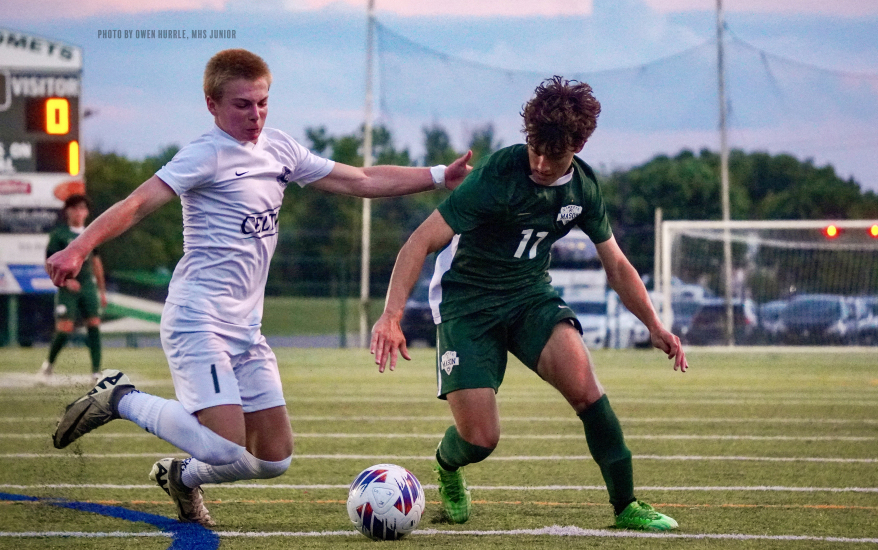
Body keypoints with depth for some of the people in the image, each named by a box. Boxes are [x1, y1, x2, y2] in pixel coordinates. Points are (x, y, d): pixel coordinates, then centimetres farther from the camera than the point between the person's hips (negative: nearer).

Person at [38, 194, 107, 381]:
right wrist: (66, 280, -20)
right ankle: (49, 363, 16)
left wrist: (102, 291, 19)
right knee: (64, 330, -9)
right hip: (68, 289, -4)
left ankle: (96, 372, -6)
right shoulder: (58, 234, -3)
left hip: (88, 287, 4)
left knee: (94, 327, -7)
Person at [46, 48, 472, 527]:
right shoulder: (206, 155, -10)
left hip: (245, 328, 8)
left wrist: (441, 177, 17)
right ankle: (119, 400, -1)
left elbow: (361, 181, 20)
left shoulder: (278, 148, 13)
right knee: (227, 451, -21)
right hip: (198, 322, -8)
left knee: (275, 459, 6)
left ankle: (181, 476, 31)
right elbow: (139, 203, -20)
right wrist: (78, 249, -35)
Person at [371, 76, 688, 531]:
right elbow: (421, 242, -25)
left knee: (582, 382, -26)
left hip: (531, 295, 4)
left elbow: (616, 264, 13)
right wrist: (391, 315, -37)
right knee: (480, 439, -12)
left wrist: (655, 327, 7)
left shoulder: (582, 187, -4)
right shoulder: (498, 175, -22)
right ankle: (446, 467, 27)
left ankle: (626, 506, -14)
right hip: (467, 301, -4)